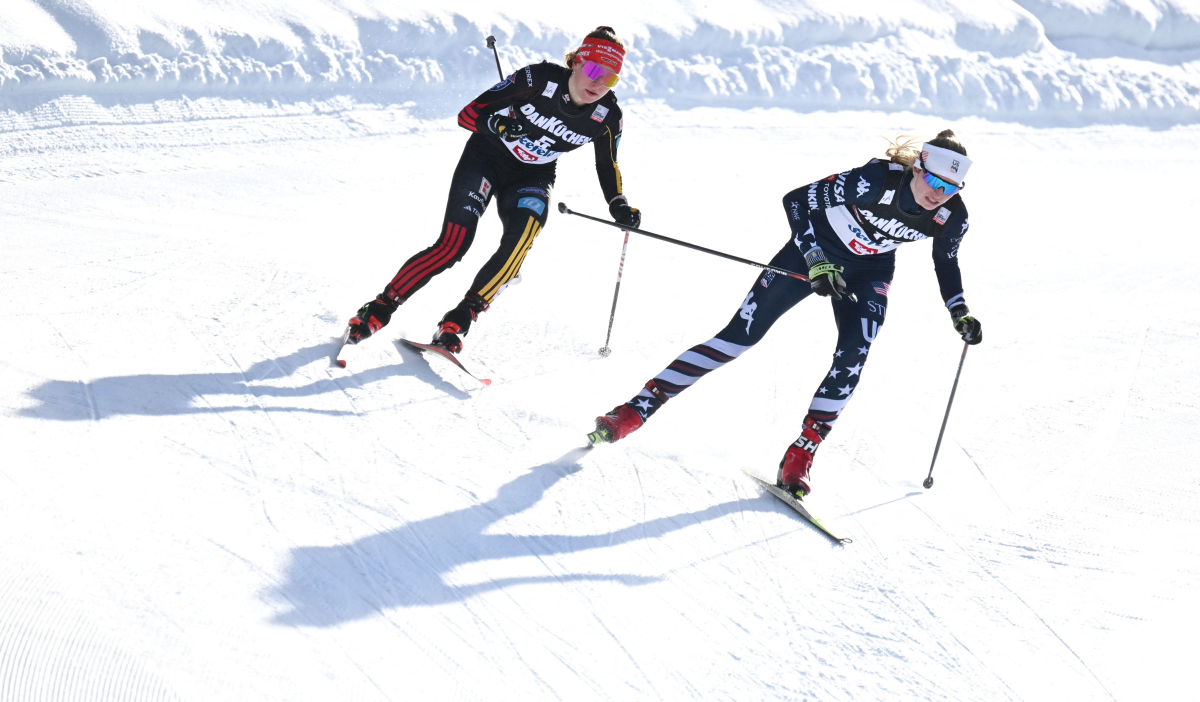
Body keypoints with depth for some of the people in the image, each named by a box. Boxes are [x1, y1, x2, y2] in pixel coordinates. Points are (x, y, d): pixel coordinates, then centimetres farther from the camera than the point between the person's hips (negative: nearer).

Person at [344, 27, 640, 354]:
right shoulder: (539, 79, -24)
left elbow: (608, 167, 5)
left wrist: (619, 205, -14)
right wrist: (495, 123, -41)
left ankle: (458, 321, -22)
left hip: (532, 178, 3)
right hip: (487, 158, -2)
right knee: (451, 247, -16)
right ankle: (378, 310, -1)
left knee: (521, 237, -29)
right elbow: (468, 114, -20)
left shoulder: (608, 117, -14)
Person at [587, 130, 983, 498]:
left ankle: (801, 454, -9)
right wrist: (815, 261, -36)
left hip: (869, 271, 4)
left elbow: (946, 263, 5)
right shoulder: (873, 182, -33)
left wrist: (960, 312, -5)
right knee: (739, 335, -9)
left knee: (853, 356, -21)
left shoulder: (952, 217, -18)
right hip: (815, 252, -3)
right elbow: (797, 200, -27)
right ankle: (637, 410, -5)